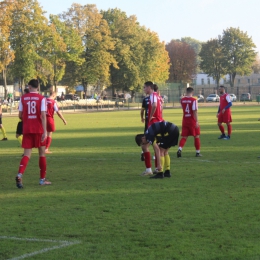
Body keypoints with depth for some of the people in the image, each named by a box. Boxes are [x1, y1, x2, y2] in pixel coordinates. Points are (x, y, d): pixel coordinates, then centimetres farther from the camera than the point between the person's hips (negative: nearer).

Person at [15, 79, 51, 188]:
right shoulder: (41, 98, -4)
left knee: (27, 154, 1)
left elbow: (20, 115, 6)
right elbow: (43, 115, -13)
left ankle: (20, 174, -25)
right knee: (42, 153, 13)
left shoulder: (23, 98, 3)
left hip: (27, 130, 2)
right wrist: (45, 131, -15)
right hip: (39, 129, -2)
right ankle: (42, 179, 17)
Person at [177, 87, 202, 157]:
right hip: (192, 121, -4)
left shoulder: (182, 100, 3)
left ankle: (180, 149, -19)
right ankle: (198, 152, 15)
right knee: (196, 136, 10)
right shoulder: (194, 100, -12)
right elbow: (195, 111, -18)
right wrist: (197, 121, -17)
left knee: (184, 136, 4)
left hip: (185, 120, 4)